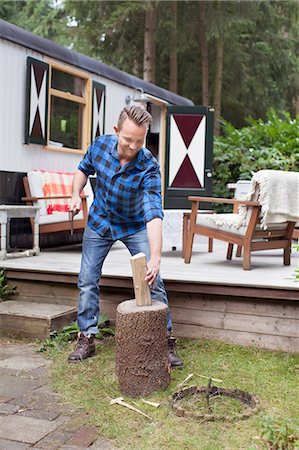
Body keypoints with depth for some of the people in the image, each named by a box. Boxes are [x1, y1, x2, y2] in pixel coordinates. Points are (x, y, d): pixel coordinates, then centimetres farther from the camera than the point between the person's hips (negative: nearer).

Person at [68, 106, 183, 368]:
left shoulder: (149, 167, -31)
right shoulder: (100, 145, -19)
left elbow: (154, 214, -41)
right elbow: (83, 170, 5)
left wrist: (155, 257, -52)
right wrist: (76, 195, -13)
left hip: (134, 226, -3)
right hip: (99, 222, 3)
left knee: (152, 280, -9)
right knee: (87, 281, 2)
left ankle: (166, 339, 5)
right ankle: (87, 339, 16)